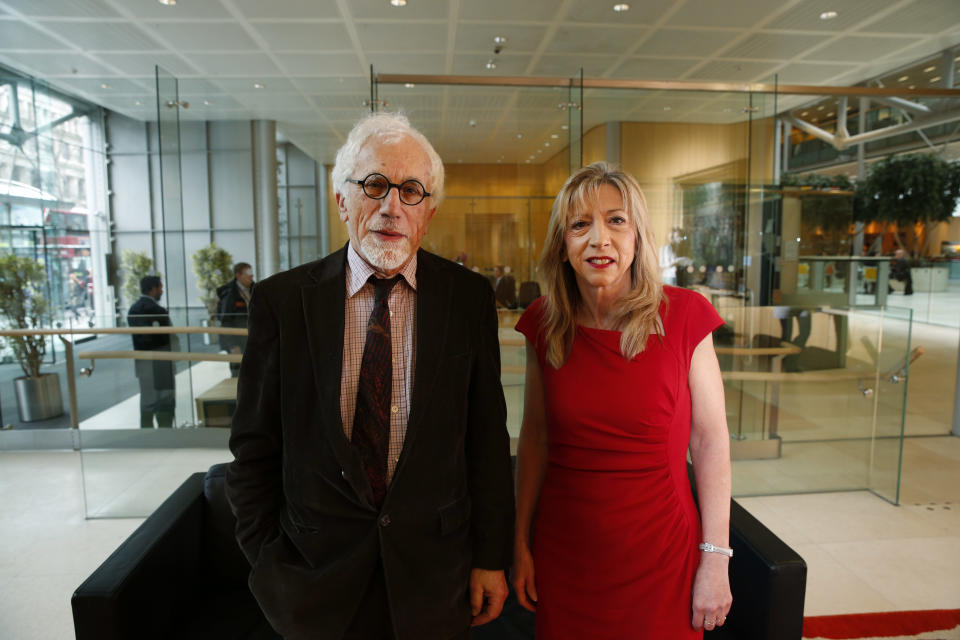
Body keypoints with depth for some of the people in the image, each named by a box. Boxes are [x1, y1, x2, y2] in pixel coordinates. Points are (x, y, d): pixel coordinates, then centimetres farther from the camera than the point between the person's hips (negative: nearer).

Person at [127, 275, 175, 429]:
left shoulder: (133, 309, 6)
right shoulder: (157, 311, -19)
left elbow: (134, 334, 11)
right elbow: (167, 337, -18)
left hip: (140, 360, 8)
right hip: (159, 362, -8)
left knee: (147, 397, 18)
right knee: (164, 399, 1)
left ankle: (146, 428, 26)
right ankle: (165, 428, 4)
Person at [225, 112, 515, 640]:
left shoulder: (469, 297, -7)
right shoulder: (280, 300, -8)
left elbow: (488, 437, -4)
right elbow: (253, 447, -2)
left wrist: (492, 558, -2)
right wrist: (268, 562, -2)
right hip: (317, 577, 0)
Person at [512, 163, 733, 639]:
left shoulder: (683, 315, -12)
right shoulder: (544, 324, -5)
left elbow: (710, 443, -8)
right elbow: (533, 439, 3)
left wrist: (715, 562, -7)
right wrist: (520, 543, 5)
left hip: (659, 555, -2)